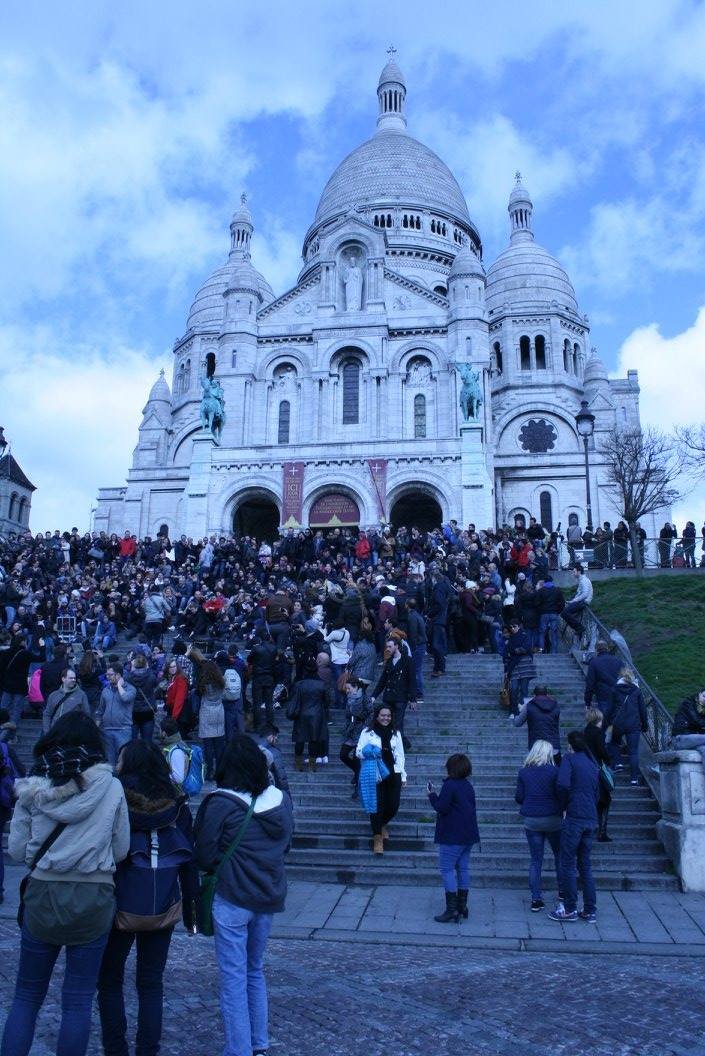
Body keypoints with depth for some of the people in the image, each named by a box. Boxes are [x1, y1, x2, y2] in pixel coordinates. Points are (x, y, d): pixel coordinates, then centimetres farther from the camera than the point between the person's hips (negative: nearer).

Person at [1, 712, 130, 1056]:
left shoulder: (32, 788, -5)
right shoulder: (111, 788, -9)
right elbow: (121, 850, -2)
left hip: (42, 896, 1)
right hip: (93, 900, -1)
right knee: (78, 1001, 12)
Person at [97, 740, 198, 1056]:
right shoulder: (177, 806, -2)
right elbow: (189, 862, 1)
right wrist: (190, 907, 10)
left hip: (121, 908, -3)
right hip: (163, 910, 3)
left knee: (109, 980, 17)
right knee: (151, 983, 16)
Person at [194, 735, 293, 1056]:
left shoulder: (221, 803, -15)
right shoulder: (281, 799, -1)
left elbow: (204, 855, -8)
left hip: (232, 900, -5)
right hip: (270, 898, 5)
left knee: (233, 978, 5)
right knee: (255, 971, 21)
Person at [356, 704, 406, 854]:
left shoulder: (395, 733, 13)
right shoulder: (367, 732, 2)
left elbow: (400, 755, 15)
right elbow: (358, 751, 3)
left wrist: (403, 775, 12)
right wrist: (367, 753, -20)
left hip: (393, 774, 3)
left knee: (393, 805, 2)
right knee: (377, 805, -6)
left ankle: (382, 824, 34)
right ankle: (378, 837, 8)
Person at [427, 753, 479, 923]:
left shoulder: (449, 785, -16)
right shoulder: (468, 786, 11)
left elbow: (441, 808, -17)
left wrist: (432, 795, -4)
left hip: (452, 836, -8)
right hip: (468, 835, 9)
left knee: (447, 869, -3)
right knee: (463, 868, 13)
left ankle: (451, 909, -5)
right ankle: (462, 906, 19)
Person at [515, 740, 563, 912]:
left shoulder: (523, 772, -1)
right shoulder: (554, 771, -9)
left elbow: (518, 797, 0)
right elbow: (561, 794, -9)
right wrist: (561, 809, 11)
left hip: (531, 820, 2)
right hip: (552, 819, -2)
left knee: (535, 860, 7)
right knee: (559, 855, 20)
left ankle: (536, 899, 4)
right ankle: (563, 891, 30)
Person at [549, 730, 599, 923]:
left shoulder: (569, 759, -5)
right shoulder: (593, 764, 18)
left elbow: (562, 784, -19)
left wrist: (564, 804, -5)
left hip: (574, 818, -7)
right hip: (591, 819, 7)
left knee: (568, 864, 1)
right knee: (585, 864, 13)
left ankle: (570, 910, 5)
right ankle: (590, 911, 15)